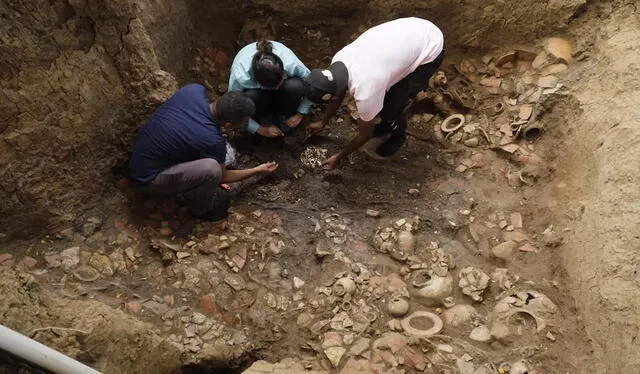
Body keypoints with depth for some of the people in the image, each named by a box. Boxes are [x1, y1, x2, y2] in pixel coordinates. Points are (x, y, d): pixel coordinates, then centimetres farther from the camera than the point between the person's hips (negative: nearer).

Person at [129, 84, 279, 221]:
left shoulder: (194, 90, -13)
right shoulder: (213, 141, -28)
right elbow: (222, 176, -6)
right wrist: (257, 170, 7)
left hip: (142, 155, 8)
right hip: (147, 179, -8)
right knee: (211, 169, -29)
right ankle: (201, 209, 2)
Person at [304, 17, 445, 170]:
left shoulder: (365, 91, -32)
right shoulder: (338, 60, -12)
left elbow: (365, 135, -12)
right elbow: (337, 94, 11)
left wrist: (338, 157, 1)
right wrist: (323, 122, 24)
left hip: (430, 49, -7)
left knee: (390, 107, -5)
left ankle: (399, 135, 27)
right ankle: (387, 124, 39)